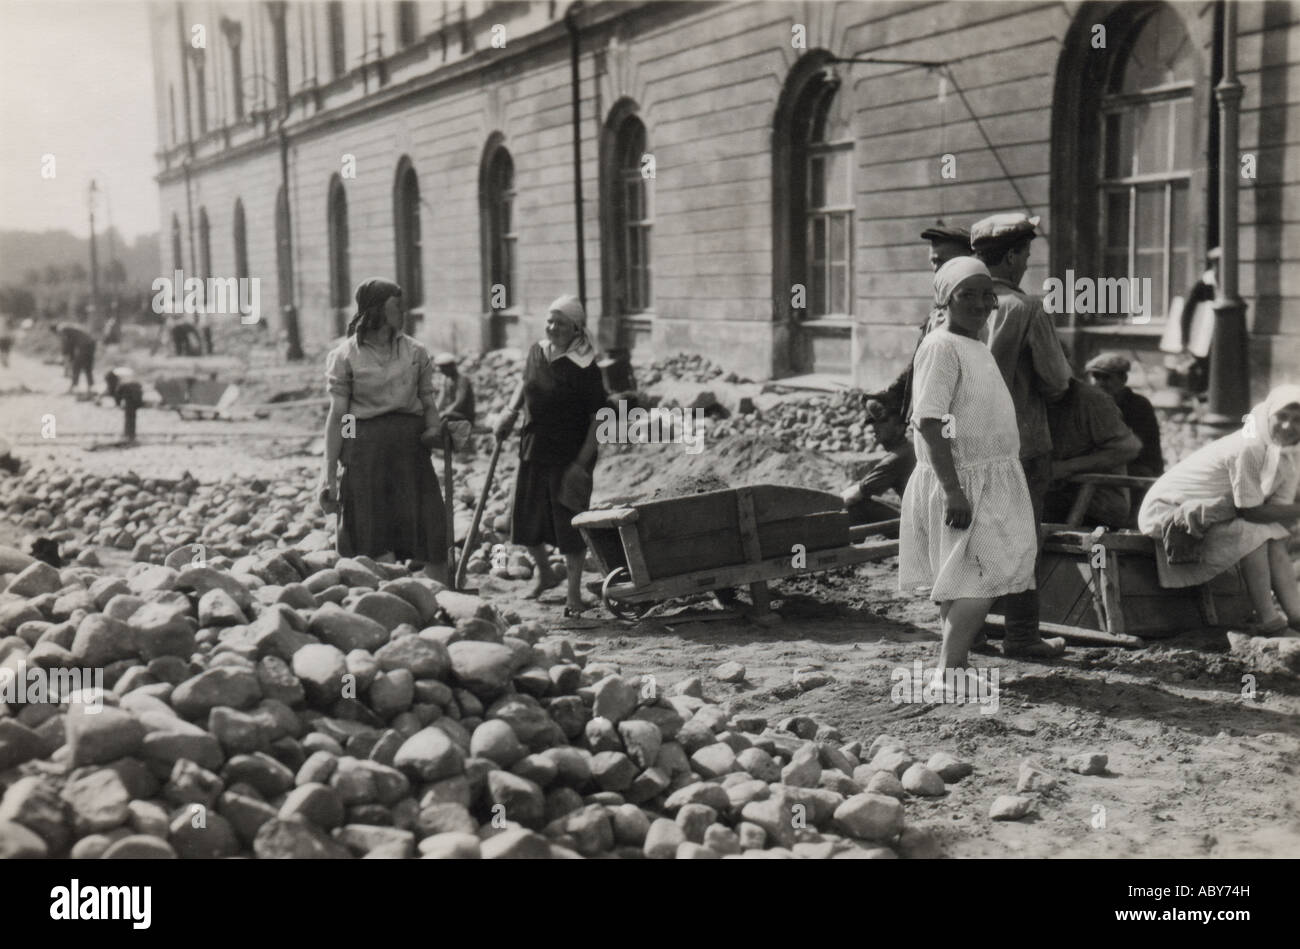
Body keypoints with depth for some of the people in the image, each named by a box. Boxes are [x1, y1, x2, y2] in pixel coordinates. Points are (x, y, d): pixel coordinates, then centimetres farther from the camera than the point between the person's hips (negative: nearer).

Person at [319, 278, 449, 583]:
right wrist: (330, 473, -5)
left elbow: (428, 401, 12)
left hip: (411, 446, 3)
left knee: (431, 535, -2)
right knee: (371, 545, 1)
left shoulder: (415, 352, 11)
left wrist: (434, 427, -12)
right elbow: (337, 415, -1)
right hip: (365, 448, -2)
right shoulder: (345, 355, 2)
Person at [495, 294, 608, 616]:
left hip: (569, 455, -6)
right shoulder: (537, 352, 4)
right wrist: (511, 410, 6)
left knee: (569, 523, 1)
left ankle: (574, 594, 16)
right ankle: (543, 572, 38)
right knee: (526, 517, 12)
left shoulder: (583, 368, -14)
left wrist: (583, 460, -18)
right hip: (534, 450, 6)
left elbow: (598, 417, -13)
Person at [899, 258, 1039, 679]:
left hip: (988, 482, 9)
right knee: (983, 578, -11)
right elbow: (929, 422, -22)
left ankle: (952, 664, 18)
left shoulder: (978, 348, 15)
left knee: (963, 583, 12)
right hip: (963, 484, -9)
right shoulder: (941, 347, -15)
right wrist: (953, 490, -27)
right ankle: (948, 669, -8)